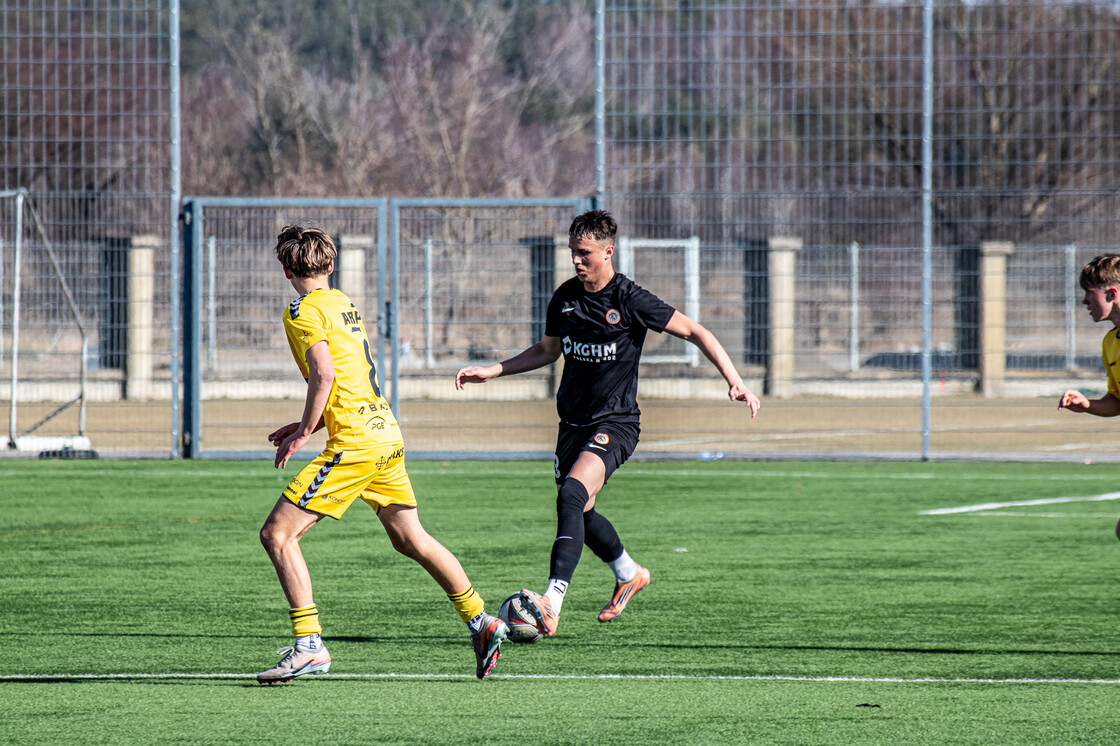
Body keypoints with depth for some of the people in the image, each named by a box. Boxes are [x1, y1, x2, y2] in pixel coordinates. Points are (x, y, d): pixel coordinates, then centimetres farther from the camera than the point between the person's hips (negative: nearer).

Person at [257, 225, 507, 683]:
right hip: (387, 434, 9)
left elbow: (324, 375, -19)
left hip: (355, 441, -9)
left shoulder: (303, 310, -7)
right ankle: (481, 623, 22)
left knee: (278, 533, -7)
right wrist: (308, 425, 22)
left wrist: (303, 432, -10)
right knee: (410, 539, 19)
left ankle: (309, 646, -13)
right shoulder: (343, 304, 18)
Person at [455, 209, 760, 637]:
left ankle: (552, 603, -39)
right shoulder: (565, 298, 4)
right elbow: (548, 350, 22)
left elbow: (695, 333, -6)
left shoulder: (630, 301, -13)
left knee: (572, 494, -29)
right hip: (573, 422, 7)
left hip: (615, 424, -7)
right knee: (580, 514, 14)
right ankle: (628, 574, 44)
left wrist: (733, 380, -15)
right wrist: (493, 371, 13)